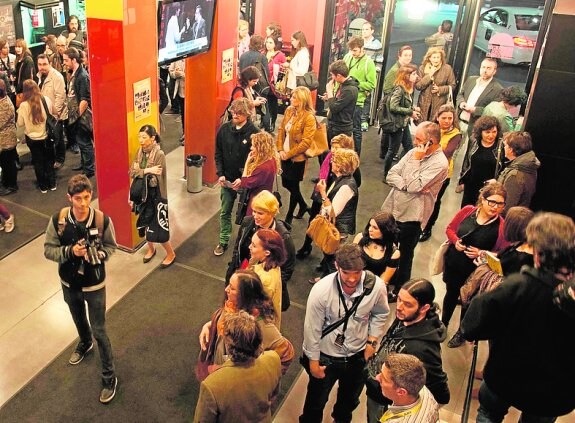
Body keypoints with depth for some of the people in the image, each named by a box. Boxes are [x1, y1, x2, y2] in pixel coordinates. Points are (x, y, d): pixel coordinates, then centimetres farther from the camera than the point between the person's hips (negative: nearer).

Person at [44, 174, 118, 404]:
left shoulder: (103, 220, -22)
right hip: (69, 283, 3)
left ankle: (109, 377, 21)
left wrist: (99, 255, -26)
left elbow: (111, 246, -5)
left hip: (94, 285, -3)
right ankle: (85, 344, 62)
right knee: (79, 320, 29)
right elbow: (48, 250, -9)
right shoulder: (58, 220, -18)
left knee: (99, 331, 4)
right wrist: (70, 251, -27)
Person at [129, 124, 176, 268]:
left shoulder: (159, 155, -21)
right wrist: (147, 170, -22)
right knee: (145, 224, 18)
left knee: (158, 228, -1)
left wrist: (141, 171, -15)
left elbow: (155, 181, -23)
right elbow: (132, 172, -7)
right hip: (142, 194, 7)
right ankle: (151, 248, 43)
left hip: (156, 197, -7)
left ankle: (171, 254, 21)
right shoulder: (140, 151, 1)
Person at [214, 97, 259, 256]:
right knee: (225, 212, 14)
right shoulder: (224, 129, -5)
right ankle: (223, 241, 30)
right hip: (227, 179, 3)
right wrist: (220, 174, -8)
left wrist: (243, 179, -18)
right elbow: (218, 154, 3)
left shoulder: (254, 133, -14)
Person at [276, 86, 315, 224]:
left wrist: (289, 154, -16)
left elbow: (306, 142, -20)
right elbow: (281, 130, 8)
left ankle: (289, 217, 27)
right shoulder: (289, 110, 2)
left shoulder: (309, 117, -19)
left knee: (293, 187, 8)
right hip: (285, 156, 7)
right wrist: (280, 149, -4)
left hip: (297, 158, -7)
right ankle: (303, 205, 42)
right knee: (286, 184, 18)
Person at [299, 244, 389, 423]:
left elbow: (380, 314, -1)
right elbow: (312, 329, -17)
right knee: (317, 399, 21)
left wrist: (372, 341, -5)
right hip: (326, 356, -3)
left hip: (358, 355, 3)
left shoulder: (376, 286, -24)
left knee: (350, 397, 30)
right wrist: (313, 361, -8)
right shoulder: (321, 290, -30)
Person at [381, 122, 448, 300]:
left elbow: (414, 186, -25)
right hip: (392, 209, 7)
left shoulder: (440, 163, -18)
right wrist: (406, 184, -17)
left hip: (411, 216, -7)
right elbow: (391, 175, 0)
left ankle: (399, 291, 31)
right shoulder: (414, 152, 3)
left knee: (404, 256, 11)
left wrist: (415, 160, -19)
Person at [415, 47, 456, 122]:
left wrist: (440, 89, -13)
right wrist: (429, 75, -14)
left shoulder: (447, 68, -2)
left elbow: (452, 85, 2)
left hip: (439, 104, -1)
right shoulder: (422, 68, 2)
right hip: (424, 103, 2)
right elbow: (417, 86, -5)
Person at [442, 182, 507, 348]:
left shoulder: (502, 226, -20)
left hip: (475, 271, -3)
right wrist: (455, 241, -16)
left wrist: (481, 253, -24)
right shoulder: (467, 211, -10)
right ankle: (443, 323, 50)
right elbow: (450, 229, 3)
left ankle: (462, 332, 42)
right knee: (451, 293, 25)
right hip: (453, 264, 3)